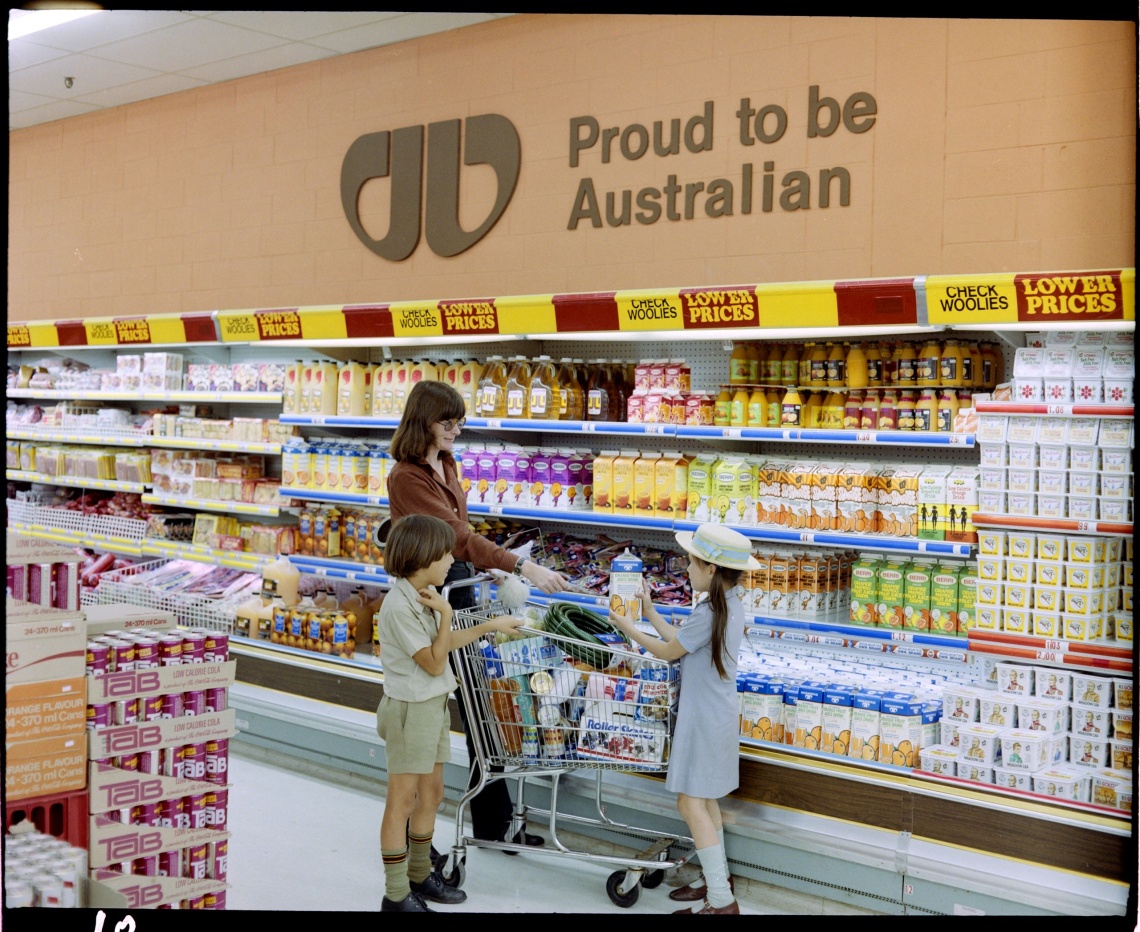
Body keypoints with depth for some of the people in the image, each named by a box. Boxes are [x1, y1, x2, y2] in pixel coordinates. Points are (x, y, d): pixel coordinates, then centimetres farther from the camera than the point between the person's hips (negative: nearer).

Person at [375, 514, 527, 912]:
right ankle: (396, 895, 9)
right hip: (410, 710, -9)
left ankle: (420, 876, 32)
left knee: (431, 795, 17)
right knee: (402, 802, 0)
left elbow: (443, 643, 19)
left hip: (434, 705, 9)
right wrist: (445, 613, -18)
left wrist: (489, 626, 19)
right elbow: (434, 663, -19)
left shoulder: (425, 594, 4)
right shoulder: (399, 606, -23)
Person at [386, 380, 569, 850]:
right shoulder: (406, 477, -18)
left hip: (458, 585, 8)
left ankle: (494, 822, 22)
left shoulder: (448, 465, 9)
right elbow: (455, 533, -26)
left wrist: (494, 569, 4)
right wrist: (522, 567, -31)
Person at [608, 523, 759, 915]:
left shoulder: (708, 611, -25)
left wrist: (628, 627, -1)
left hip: (704, 719, -10)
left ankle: (721, 901, -2)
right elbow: (680, 641, 9)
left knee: (692, 804, -5)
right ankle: (717, 879, 31)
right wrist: (649, 612, 13)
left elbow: (668, 652, -13)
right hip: (716, 714, 10)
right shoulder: (730, 604, 5)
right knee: (705, 800, 20)